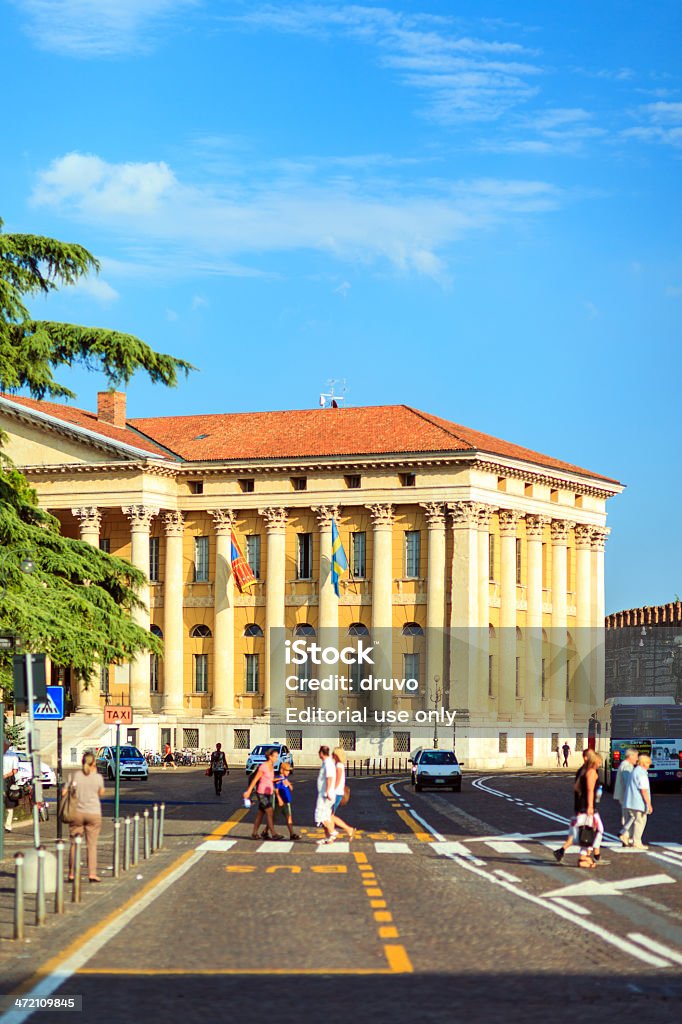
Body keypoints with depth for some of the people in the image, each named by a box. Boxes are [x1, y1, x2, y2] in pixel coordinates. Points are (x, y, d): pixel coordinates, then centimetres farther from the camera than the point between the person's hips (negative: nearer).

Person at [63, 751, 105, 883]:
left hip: (77, 813, 1)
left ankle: (72, 873, 10)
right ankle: (92, 873, 1)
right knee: (92, 844, 6)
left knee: (74, 844, 10)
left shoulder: (75, 775, -5)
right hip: (94, 813, -1)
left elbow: (64, 792, -7)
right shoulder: (98, 777, -6)